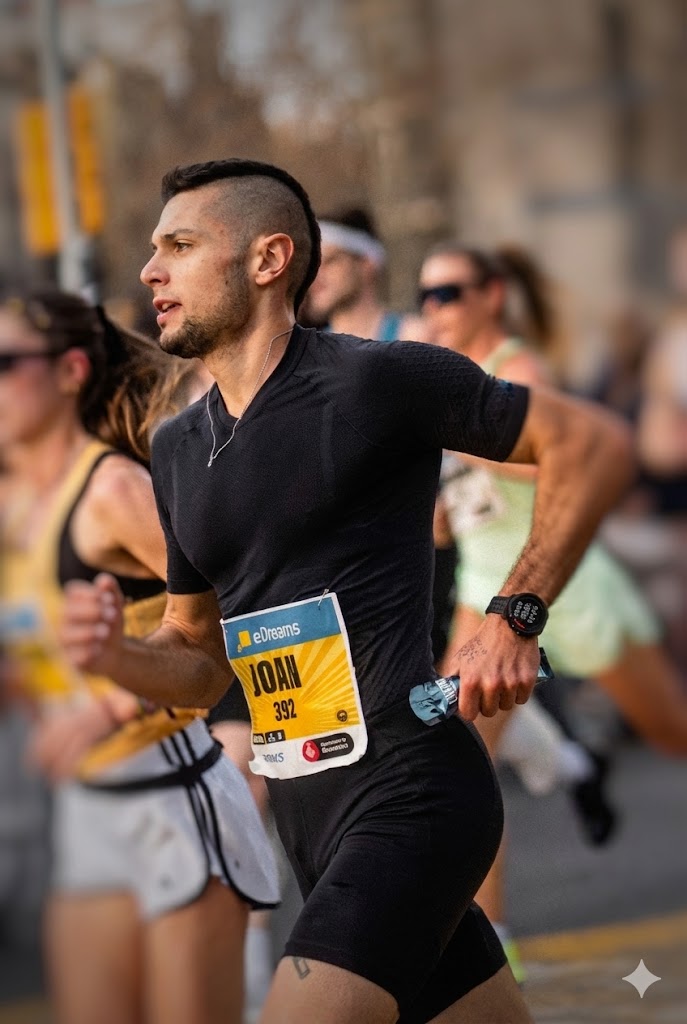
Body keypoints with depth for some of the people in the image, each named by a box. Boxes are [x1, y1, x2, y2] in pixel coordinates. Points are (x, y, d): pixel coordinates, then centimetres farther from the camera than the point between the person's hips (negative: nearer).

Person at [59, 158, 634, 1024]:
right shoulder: (178, 449, 13)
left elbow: (594, 442, -4)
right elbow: (203, 661, 20)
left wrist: (515, 617, -10)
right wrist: (115, 655, -2)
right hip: (307, 815, 8)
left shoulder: (376, 381, -9)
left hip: (406, 790, -8)